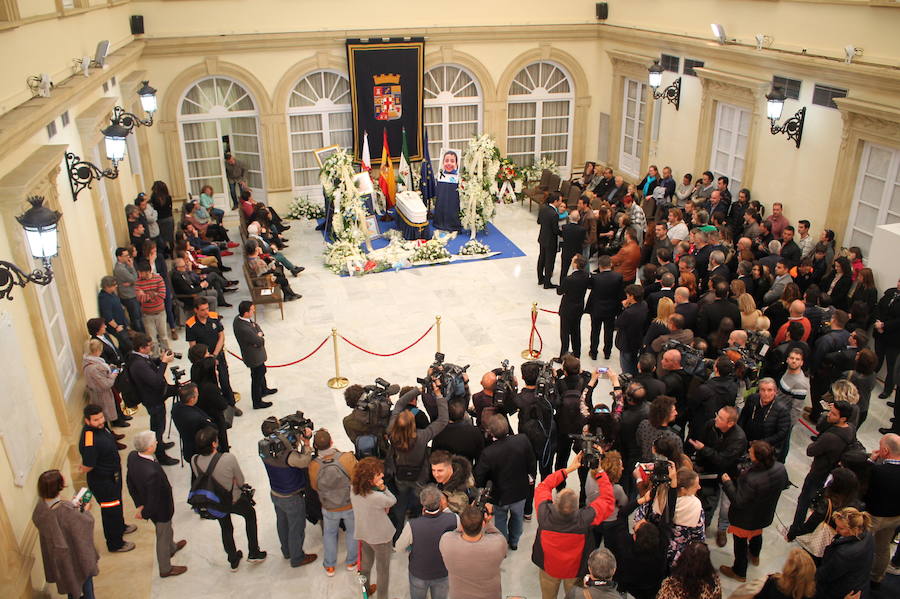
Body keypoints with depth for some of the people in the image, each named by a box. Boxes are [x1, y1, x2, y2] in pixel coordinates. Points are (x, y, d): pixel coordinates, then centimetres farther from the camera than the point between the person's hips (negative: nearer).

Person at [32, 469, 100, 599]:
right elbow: (85, 524, -26)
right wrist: (86, 510, -4)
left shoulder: (40, 506, -19)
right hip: (75, 551, -6)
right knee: (85, 573, 22)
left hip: (54, 551, 6)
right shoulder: (66, 509, -39)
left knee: (68, 575, 29)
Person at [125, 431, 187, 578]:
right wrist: (144, 514, -11)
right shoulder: (152, 472, -44)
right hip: (160, 509, -7)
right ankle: (165, 569, 44)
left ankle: (172, 547, 63)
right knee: (163, 536, 19)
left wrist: (139, 504, 4)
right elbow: (154, 500, -32)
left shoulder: (132, 456, -19)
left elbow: (130, 481, -3)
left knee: (166, 531, 35)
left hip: (145, 502, 7)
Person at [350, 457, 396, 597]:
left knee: (365, 563, 30)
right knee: (383, 569, 18)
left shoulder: (353, 488, -17)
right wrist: (383, 488, -29)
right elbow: (393, 501, -17)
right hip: (380, 537, -6)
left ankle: (366, 590, 52)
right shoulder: (377, 497, -38)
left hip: (362, 533, 7)